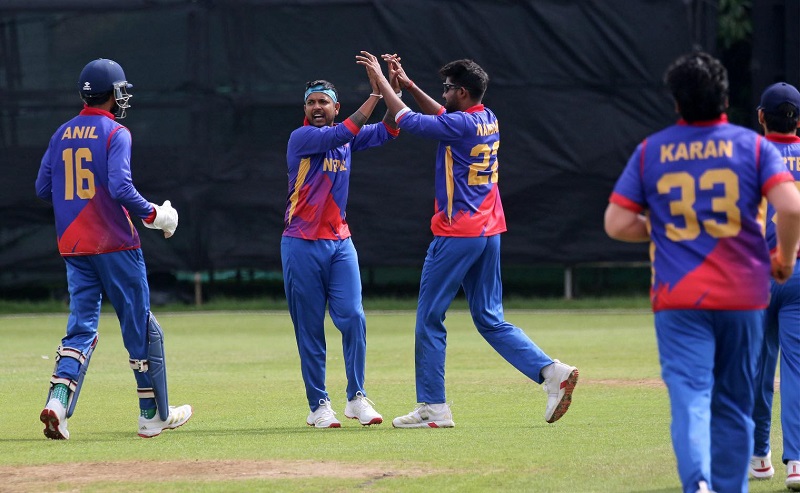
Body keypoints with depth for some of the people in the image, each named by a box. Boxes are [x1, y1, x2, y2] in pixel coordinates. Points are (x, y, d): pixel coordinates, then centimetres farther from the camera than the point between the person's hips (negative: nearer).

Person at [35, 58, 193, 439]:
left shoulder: (62, 135, 10)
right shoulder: (115, 133, -9)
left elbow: (43, 189, 11)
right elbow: (120, 188, -20)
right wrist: (154, 215, -8)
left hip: (73, 247, 6)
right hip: (114, 245, -6)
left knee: (81, 326, 5)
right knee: (141, 327, 5)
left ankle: (58, 400, -17)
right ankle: (155, 415, 11)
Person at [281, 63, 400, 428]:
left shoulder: (347, 138, 10)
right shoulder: (301, 138, -9)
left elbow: (387, 131, 2)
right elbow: (342, 134, -23)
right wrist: (375, 94, -23)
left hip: (340, 242, 5)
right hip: (302, 245, -5)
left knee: (353, 318, -7)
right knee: (310, 327, 0)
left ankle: (356, 398, 1)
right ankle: (318, 405, 6)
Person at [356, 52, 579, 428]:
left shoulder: (460, 126, -15)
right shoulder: (487, 120, 10)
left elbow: (407, 120, -10)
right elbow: (443, 116, 27)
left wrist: (381, 80, 2)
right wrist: (407, 84, 22)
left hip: (456, 234, -9)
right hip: (488, 232, 9)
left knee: (429, 319, 2)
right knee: (490, 320, 11)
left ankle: (433, 408, 2)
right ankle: (552, 371, -5)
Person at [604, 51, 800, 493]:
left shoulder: (651, 151, 3)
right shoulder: (752, 146, 0)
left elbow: (617, 224, 1)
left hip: (677, 296, -1)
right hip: (741, 294, 1)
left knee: (689, 395, -10)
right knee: (733, 402, 14)